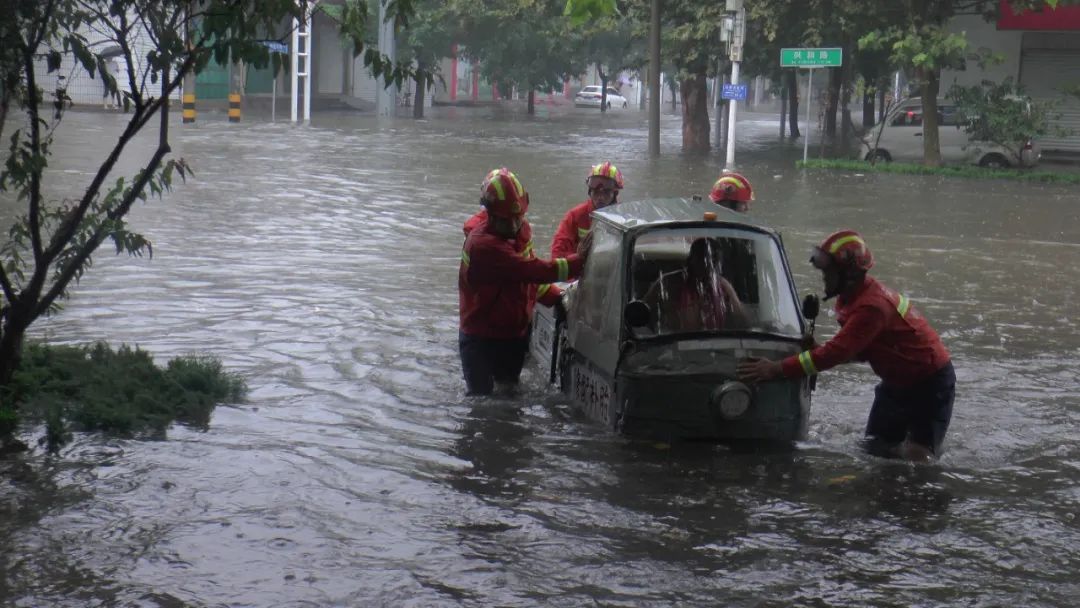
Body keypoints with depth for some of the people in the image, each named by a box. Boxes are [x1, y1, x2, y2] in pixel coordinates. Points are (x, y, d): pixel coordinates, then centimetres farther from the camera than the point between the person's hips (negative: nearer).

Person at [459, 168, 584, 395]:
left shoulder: (521, 230, -1)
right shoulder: (482, 244, -30)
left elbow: (529, 275, 11)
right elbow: (533, 270, -36)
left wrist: (558, 298, -3)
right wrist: (581, 262, -37)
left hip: (515, 333, 8)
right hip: (481, 340, -8)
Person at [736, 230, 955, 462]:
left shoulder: (872, 306, -31)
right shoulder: (851, 298, 1)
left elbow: (836, 352, -35)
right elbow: (860, 350, 5)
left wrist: (778, 369, -35)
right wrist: (817, 350, -13)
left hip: (930, 381, -9)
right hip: (897, 381, 9)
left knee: (917, 456, -14)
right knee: (874, 447, 6)